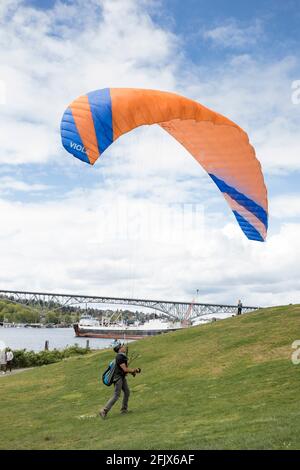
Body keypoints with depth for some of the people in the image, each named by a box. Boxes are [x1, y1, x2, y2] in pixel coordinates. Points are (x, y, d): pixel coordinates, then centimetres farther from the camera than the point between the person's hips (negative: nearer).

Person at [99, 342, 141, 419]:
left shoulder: (123, 356, 10)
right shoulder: (119, 357, -21)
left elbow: (126, 367, 19)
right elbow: (125, 369, -22)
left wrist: (133, 371, 3)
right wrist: (134, 370, -9)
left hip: (122, 377, 10)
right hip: (118, 378, -10)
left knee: (127, 392, 13)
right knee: (116, 396, -10)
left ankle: (124, 409, 24)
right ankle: (104, 411, -8)